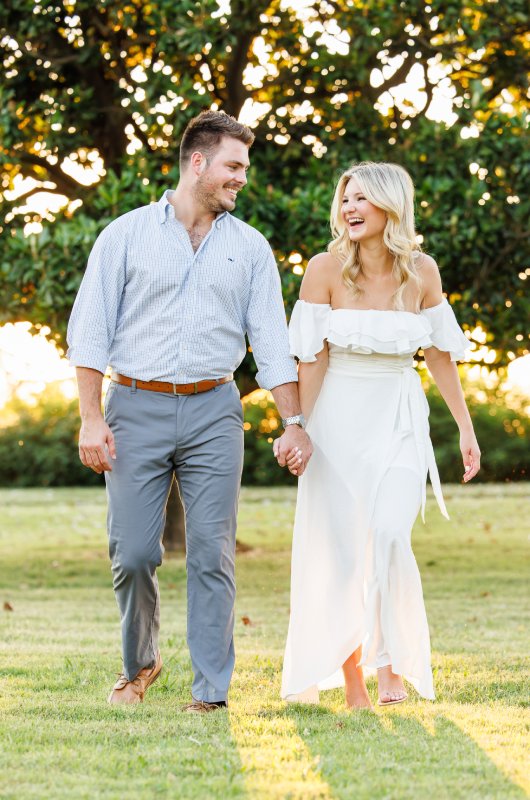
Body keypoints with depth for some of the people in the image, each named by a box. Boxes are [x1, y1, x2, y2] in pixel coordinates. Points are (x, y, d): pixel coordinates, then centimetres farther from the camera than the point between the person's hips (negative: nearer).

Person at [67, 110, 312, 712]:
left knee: (212, 554, -4)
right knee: (132, 553, -2)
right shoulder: (127, 235, 3)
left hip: (213, 413, 1)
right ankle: (140, 663, 23)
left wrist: (293, 422, 0)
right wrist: (91, 418, -8)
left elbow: (271, 341, 9)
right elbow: (90, 330, 1)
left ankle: (212, 692, 0)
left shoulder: (249, 248, 10)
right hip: (137, 408, -1)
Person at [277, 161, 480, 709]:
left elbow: (439, 353, 7)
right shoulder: (326, 269, -8)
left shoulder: (421, 271, -1)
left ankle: (392, 659, -2)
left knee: (388, 536, -17)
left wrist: (465, 427, 9)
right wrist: (296, 429, -12)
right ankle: (350, 677, 9)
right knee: (340, 548, 0)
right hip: (338, 416, -1)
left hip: (398, 420, 1)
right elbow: (312, 358, -7)